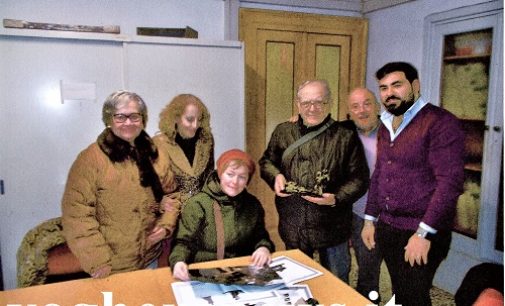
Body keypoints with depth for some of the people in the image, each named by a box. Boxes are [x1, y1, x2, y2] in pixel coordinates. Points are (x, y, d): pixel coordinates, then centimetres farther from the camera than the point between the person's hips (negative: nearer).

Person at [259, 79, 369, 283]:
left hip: (331, 227, -2)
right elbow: (266, 161, 14)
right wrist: (276, 176, -7)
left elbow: (359, 179, -5)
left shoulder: (346, 136, -6)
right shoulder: (283, 132, 3)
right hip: (292, 227, 3)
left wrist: (337, 198, -21)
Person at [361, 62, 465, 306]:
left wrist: (424, 233, -21)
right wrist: (369, 219, 15)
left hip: (422, 233, -7)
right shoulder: (386, 126, 11)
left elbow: (450, 181, -20)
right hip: (387, 228, 7)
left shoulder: (440, 122, -13)